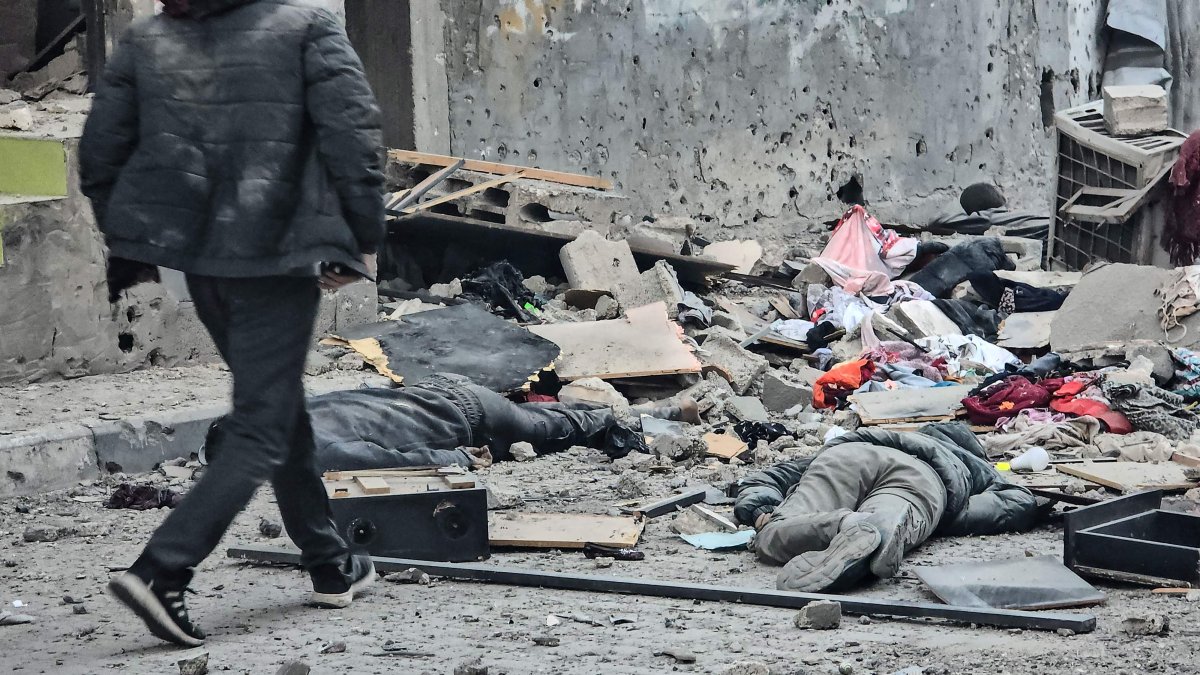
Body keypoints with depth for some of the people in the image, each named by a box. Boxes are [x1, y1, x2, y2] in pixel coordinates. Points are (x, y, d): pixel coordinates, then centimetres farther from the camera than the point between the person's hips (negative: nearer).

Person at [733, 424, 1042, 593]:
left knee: (773, 541, -18)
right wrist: (948, 515, 21)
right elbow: (1023, 503, 25)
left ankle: (852, 527, -46)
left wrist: (763, 516, 20)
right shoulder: (974, 464, 43)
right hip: (921, 476, -1)